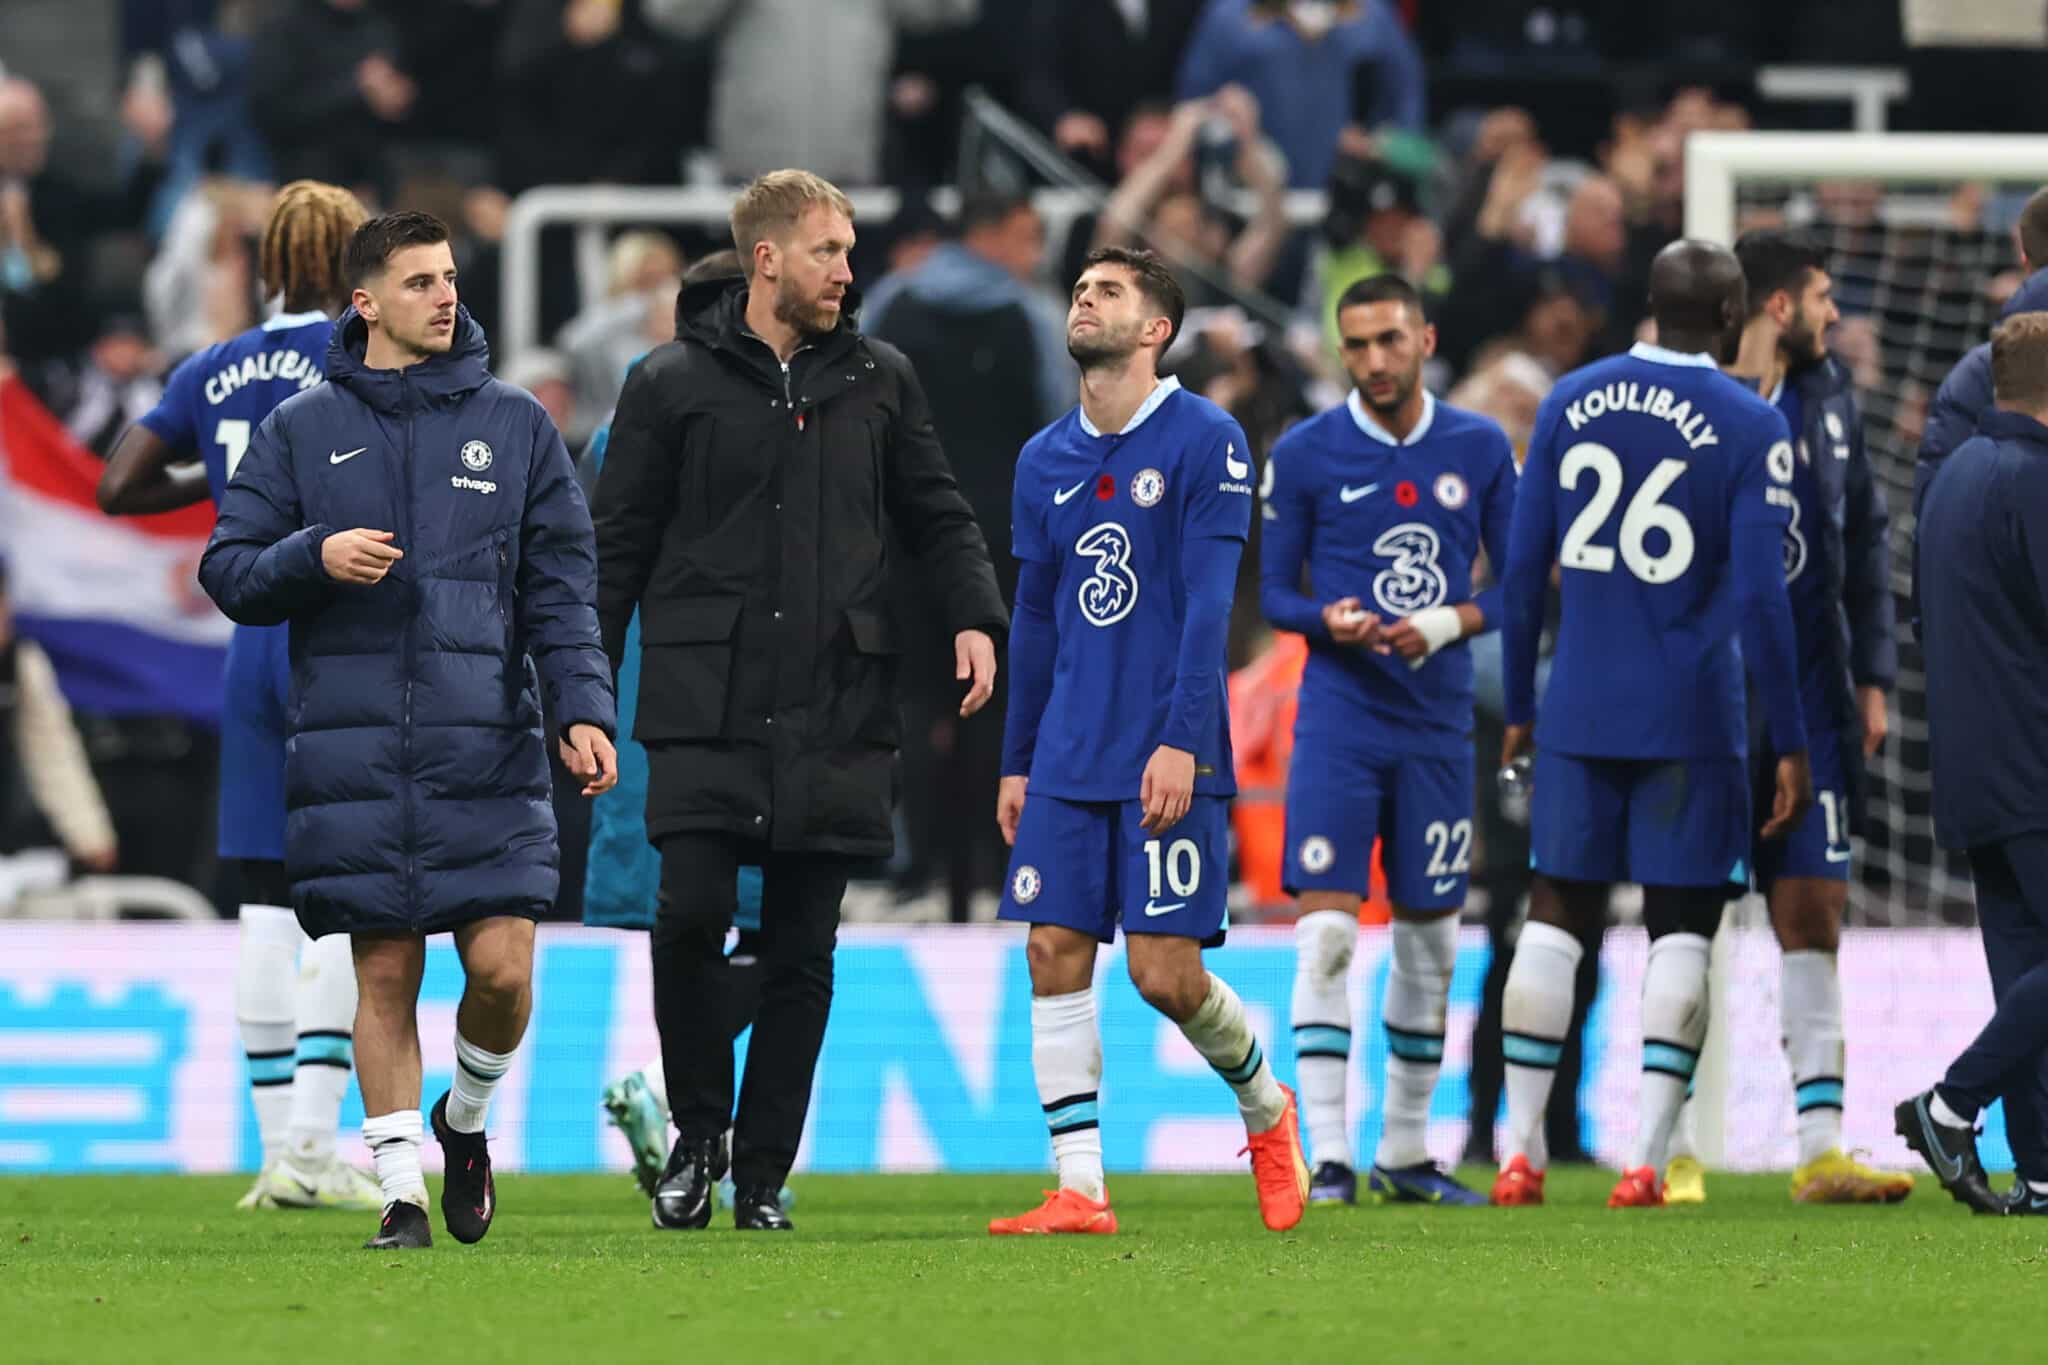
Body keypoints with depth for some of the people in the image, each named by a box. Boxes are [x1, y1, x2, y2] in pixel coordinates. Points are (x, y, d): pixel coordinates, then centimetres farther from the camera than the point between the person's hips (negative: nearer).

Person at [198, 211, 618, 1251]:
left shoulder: (516, 425, 9)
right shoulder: (299, 432, 8)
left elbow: (562, 587, 7)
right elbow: (229, 572, 7)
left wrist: (585, 708, -5)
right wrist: (315, 557, -12)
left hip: (489, 753, 0)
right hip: (353, 753, 0)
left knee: (502, 966, -8)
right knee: (384, 972, 0)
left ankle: (466, 1119, 20)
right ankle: (402, 1187, 10)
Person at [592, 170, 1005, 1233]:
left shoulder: (878, 379, 12)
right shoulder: (673, 383, 4)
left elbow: (935, 514, 18)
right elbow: (616, 546, 6)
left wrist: (974, 617, -1)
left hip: (836, 715, 2)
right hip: (705, 706, -2)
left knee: (801, 950, 2)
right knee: (691, 915, -14)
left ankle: (762, 1175, 9)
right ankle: (698, 1135, 6)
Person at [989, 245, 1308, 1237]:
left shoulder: (1206, 441, -5)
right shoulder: (1044, 461, 13)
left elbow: (1207, 605, -11)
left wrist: (1180, 742, -19)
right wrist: (1015, 763, 16)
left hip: (1168, 761, -5)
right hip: (1067, 764, 6)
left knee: (1166, 971, -7)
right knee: (1054, 957, -3)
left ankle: (1265, 1107, 22)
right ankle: (1079, 1192, -1)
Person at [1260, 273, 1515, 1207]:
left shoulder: (1480, 450, 5)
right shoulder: (1305, 454, -1)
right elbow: (1275, 592, 3)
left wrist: (1449, 624, -12)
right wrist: (1332, 622, -18)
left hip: (1438, 725, 3)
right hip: (1339, 719, -3)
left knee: (1429, 939, 9)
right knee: (1327, 931, -13)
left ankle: (1404, 1154, 21)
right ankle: (1328, 1156, -12)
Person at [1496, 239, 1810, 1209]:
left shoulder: (1570, 403, 4)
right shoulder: (1749, 428, -9)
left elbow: (1523, 571, 6)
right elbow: (1759, 596, -12)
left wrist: (1518, 709, 16)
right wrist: (1789, 746, -6)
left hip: (1580, 714, 4)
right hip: (1690, 720, -4)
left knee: (1556, 915, 11)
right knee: (1682, 929, 3)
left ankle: (1521, 1149, 8)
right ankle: (1644, 1160, -4)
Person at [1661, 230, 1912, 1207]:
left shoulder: (1827, 399, 12)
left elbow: (1863, 540, 17)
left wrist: (1871, 676, 11)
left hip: (1808, 696, 5)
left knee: (1812, 911, 1)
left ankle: (1820, 1150, 1)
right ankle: (1674, 1152, 6)